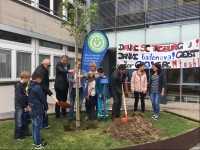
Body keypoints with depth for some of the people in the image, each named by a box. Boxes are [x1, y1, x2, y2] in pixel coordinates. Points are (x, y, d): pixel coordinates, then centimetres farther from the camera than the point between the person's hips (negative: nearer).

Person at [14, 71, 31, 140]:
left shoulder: (25, 85, 6)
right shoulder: (18, 85, -19)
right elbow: (19, 97, -21)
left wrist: (27, 105, 4)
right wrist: (25, 106, -16)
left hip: (25, 106, 8)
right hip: (19, 106, -8)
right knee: (19, 121, 1)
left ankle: (25, 132, 33)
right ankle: (17, 136, 15)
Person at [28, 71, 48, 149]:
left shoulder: (30, 86, 6)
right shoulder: (38, 87, -20)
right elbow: (43, 99, -14)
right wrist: (46, 107, 1)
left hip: (32, 109, 9)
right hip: (38, 110, -9)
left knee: (34, 126, 18)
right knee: (38, 127, 1)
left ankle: (35, 141, 31)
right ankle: (38, 143, 12)